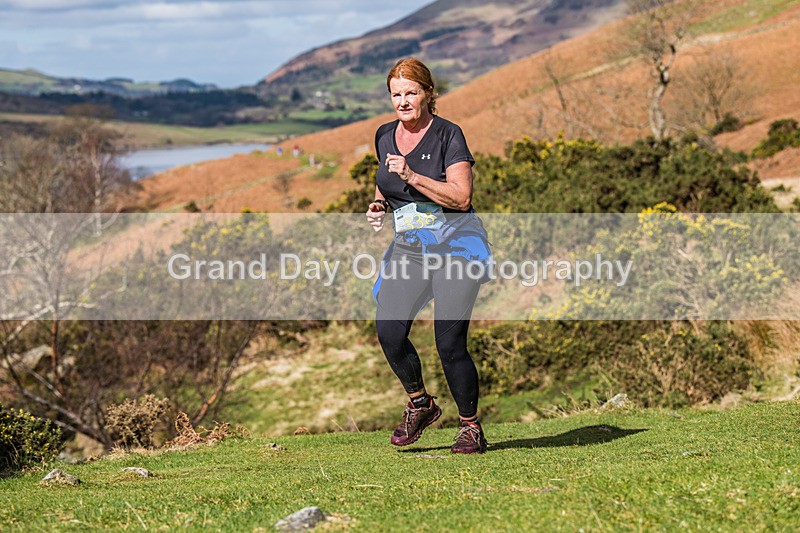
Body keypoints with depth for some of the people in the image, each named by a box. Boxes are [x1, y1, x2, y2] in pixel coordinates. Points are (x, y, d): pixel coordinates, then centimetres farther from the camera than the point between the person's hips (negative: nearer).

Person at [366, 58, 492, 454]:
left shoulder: (448, 135, -9)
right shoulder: (385, 137, 9)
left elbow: (461, 197, -17)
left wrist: (412, 176, -25)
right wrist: (379, 206, 5)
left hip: (455, 246, -5)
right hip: (408, 248, 5)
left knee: (449, 342, -10)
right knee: (389, 332, -13)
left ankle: (471, 428, 8)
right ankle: (420, 405, 13)